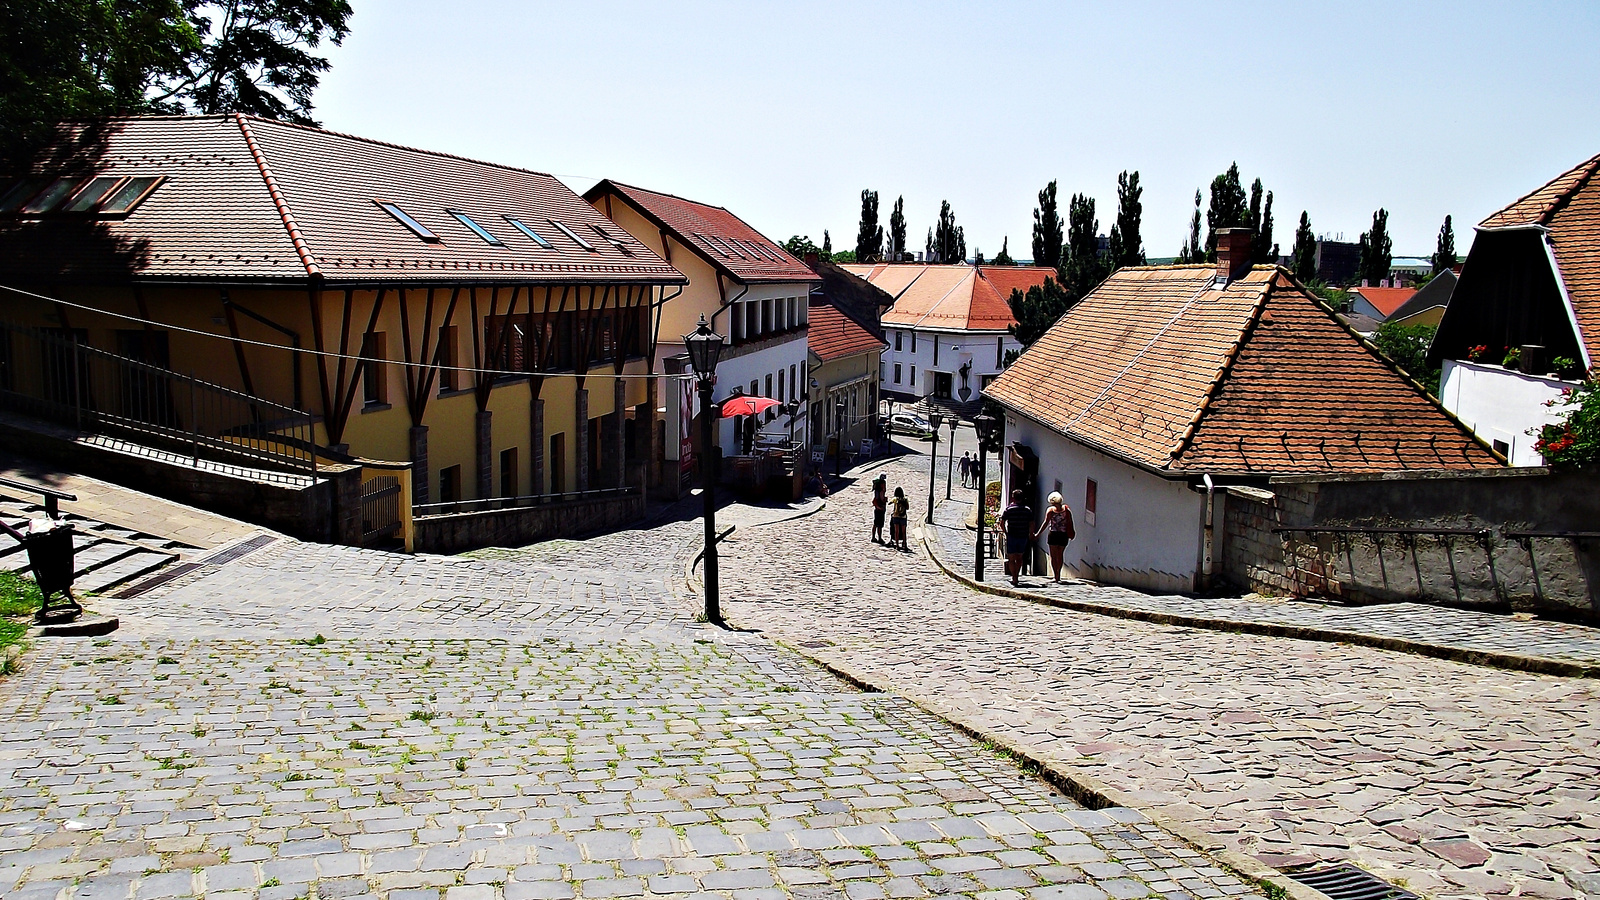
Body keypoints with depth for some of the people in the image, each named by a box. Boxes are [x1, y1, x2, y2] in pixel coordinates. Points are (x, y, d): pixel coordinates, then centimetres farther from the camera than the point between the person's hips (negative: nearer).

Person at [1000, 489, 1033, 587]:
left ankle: (1014, 578, -5)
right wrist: (1031, 536, 11)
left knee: (1011, 559, 4)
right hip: (1023, 537, 3)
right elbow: (1032, 525, -1)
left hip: (1012, 536, -3)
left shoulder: (1008, 509, -5)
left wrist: (1006, 532, 7)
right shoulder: (1027, 509, 2)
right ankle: (1016, 576, 21)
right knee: (1019, 557, 19)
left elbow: (1002, 523, -8)